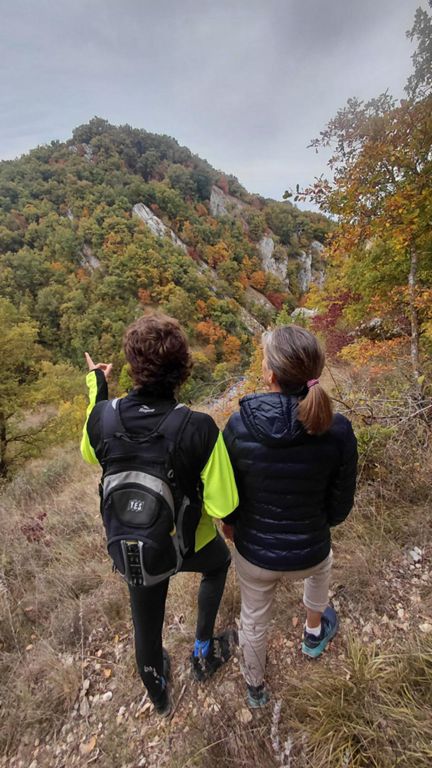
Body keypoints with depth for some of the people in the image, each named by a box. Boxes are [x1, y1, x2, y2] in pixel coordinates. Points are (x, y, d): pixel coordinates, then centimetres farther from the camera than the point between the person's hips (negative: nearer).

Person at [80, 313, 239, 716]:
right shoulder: (200, 428, -33)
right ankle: (203, 651, 46)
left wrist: (96, 389, 7)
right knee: (219, 563, 35)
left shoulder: (102, 415, -23)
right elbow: (223, 506, -24)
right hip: (188, 543, -2)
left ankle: (158, 695, 61)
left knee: (146, 621, 31)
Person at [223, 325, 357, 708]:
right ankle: (314, 633, 64)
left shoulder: (238, 426, -25)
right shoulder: (338, 431, -24)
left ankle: (256, 688, 62)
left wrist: (228, 522, 13)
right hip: (307, 554, 1)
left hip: (253, 551, 0)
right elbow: (340, 504, -9)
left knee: (254, 618, 31)